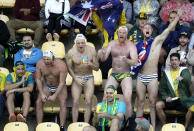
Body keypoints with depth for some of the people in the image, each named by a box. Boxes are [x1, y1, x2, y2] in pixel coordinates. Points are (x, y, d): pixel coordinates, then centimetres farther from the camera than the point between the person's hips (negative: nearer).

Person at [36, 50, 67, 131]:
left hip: (59, 87, -2)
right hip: (46, 86, 3)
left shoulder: (61, 65, -27)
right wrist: (42, 94, -15)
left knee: (63, 102, -26)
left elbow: (62, 83, -24)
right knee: (38, 102, -17)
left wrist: (55, 96, -28)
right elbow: (38, 79, -8)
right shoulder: (39, 64, -18)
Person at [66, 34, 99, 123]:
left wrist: (90, 64, -23)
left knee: (88, 102, -9)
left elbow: (97, 68, -2)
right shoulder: (71, 53, -9)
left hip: (89, 78, 0)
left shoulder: (91, 50, -7)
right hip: (77, 77, 0)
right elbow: (69, 68, 0)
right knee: (75, 102, -9)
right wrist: (76, 79, -11)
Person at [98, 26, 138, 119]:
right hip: (113, 75, 3)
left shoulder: (131, 45, -7)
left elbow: (135, 62, -18)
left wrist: (126, 60, -39)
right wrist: (101, 54, -26)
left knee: (128, 100, -18)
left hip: (126, 75, -3)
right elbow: (104, 59, -3)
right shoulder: (112, 44, 3)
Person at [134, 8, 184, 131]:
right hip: (140, 76, 3)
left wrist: (178, 16, -15)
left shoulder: (157, 41, 1)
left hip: (152, 77, -3)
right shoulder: (139, 45, 9)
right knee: (140, 102, 7)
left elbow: (169, 29, -8)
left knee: (153, 103, 0)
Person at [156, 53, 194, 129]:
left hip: (183, 99, -2)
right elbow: (161, 88, 14)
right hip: (170, 100, 2)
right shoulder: (166, 72, 13)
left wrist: (182, 78, -37)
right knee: (158, 105, -27)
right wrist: (166, 97, -5)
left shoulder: (185, 71, 6)